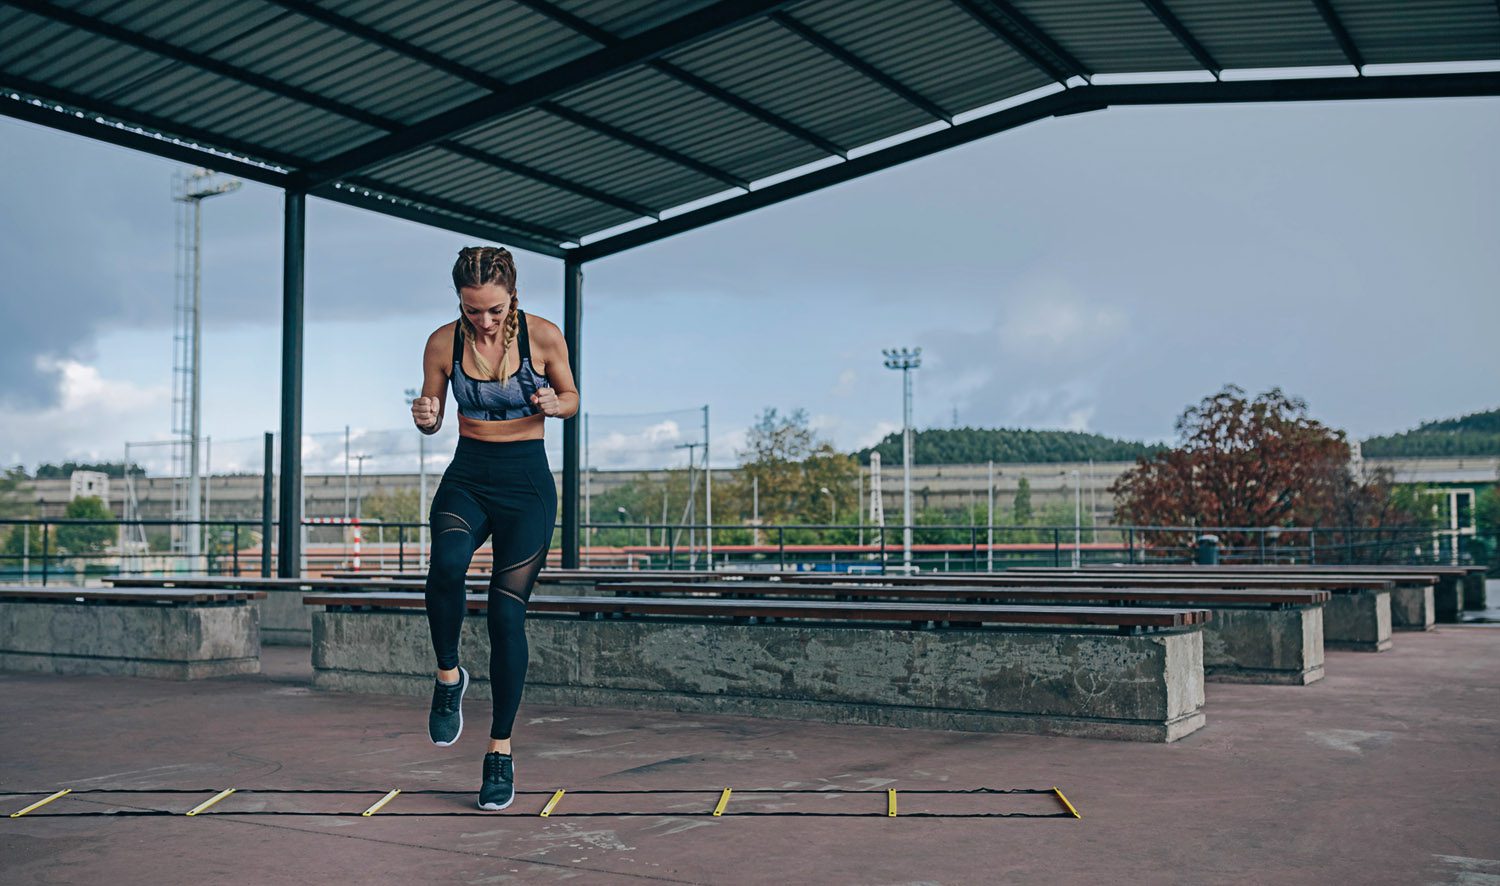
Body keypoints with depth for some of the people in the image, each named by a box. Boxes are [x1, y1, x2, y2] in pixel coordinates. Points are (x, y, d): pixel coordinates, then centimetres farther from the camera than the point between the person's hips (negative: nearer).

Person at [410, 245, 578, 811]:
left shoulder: (543, 336, -7)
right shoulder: (443, 342, -3)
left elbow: (571, 398, 7)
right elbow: (433, 418, 7)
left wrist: (553, 404, -16)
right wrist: (424, 417, -17)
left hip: (527, 486, -1)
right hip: (467, 478, 1)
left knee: (507, 612, -7)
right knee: (447, 563, -32)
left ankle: (501, 753, 7)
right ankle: (448, 675, -5)